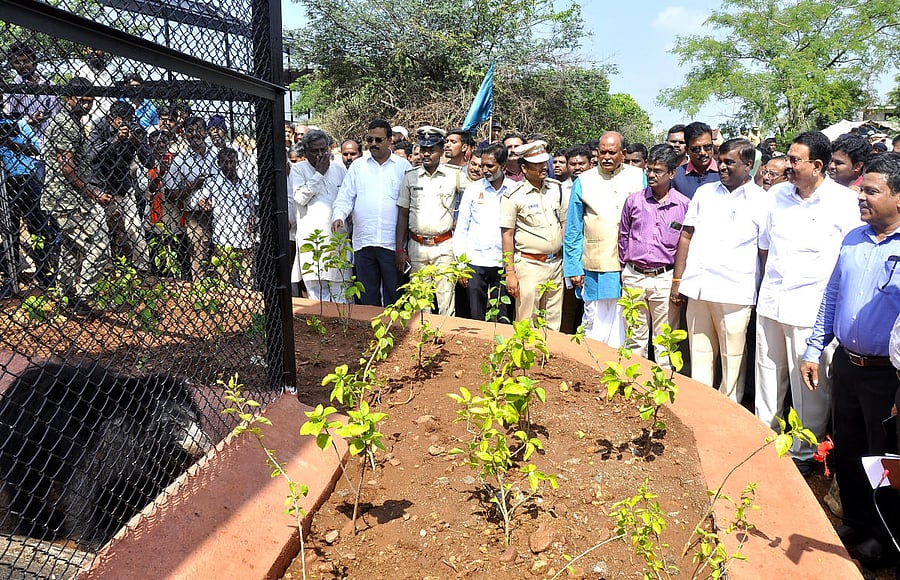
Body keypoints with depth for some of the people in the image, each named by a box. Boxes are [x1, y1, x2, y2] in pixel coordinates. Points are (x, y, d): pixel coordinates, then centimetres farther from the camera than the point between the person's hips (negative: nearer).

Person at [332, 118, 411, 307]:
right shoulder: (357, 167, 12)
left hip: (392, 242, -2)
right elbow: (345, 196, 10)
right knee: (367, 294, 10)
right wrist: (339, 215, -12)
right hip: (363, 241, 2)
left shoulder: (403, 166, 6)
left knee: (393, 294, 3)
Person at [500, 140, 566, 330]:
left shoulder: (556, 188, 8)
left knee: (553, 325, 11)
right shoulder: (513, 195, -8)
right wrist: (510, 272, -10)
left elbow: (564, 224, 15)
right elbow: (507, 235, -7)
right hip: (529, 264, -5)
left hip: (556, 263, 5)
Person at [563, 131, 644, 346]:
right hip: (596, 269, -1)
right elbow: (573, 230, 7)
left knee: (627, 327, 5)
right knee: (596, 325, 2)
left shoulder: (638, 177, 9)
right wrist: (573, 269, 1)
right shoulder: (584, 181, 6)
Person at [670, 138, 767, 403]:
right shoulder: (705, 192, 13)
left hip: (734, 292, -4)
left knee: (733, 359, 3)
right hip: (697, 288, 4)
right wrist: (677, 280, 9)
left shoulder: (762, 200, 2)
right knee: (699, 355, 11)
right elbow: (686, 236, 14)